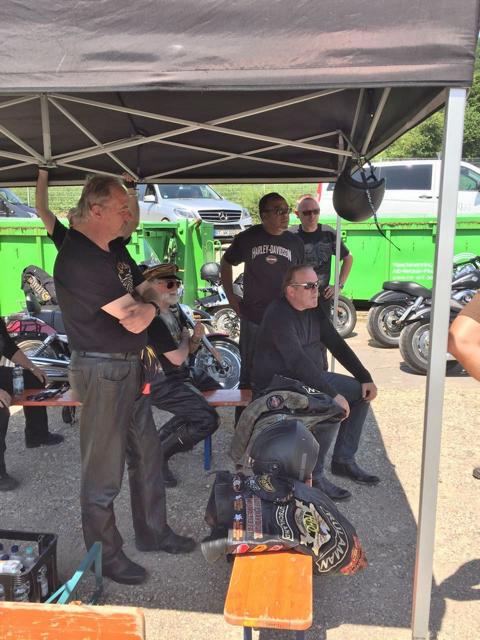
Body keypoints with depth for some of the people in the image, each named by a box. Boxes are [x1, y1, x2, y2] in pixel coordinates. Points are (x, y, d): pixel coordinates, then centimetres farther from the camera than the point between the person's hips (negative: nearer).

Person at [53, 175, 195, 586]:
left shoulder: (114, 248, 8)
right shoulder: (79, 259, -22)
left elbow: (143, 288, 15)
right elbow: (134, 320, -24)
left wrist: (142, 303, -7)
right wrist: (153, 305, -4)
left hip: (130, 367, 10)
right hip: (102, 371, -9)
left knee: (147, 453, 19)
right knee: (104, 470, 6)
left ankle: (153, 532, 38)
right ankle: (105, 555, 27)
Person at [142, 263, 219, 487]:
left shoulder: (174, 311, 10)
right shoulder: (153, 319, -20)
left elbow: (188, 349, 13)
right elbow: (177, 358, -21)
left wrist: (196, 338, -8)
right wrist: (185, 338, -2)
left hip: (178, 376, 10)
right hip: (160, 383, -10)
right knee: (208, 420, -19)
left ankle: (161, 439, 27)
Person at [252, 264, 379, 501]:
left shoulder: (314, 310, 6)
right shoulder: (279, 315, -23)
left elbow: (337, 345, 9)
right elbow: (298, 361, -32)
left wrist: (365, 378, 1)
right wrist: (333, 394, -35)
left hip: (309, 377, 10)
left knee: (361, 391, 6)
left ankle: (343, 460, 14)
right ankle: (313, 475, -10)